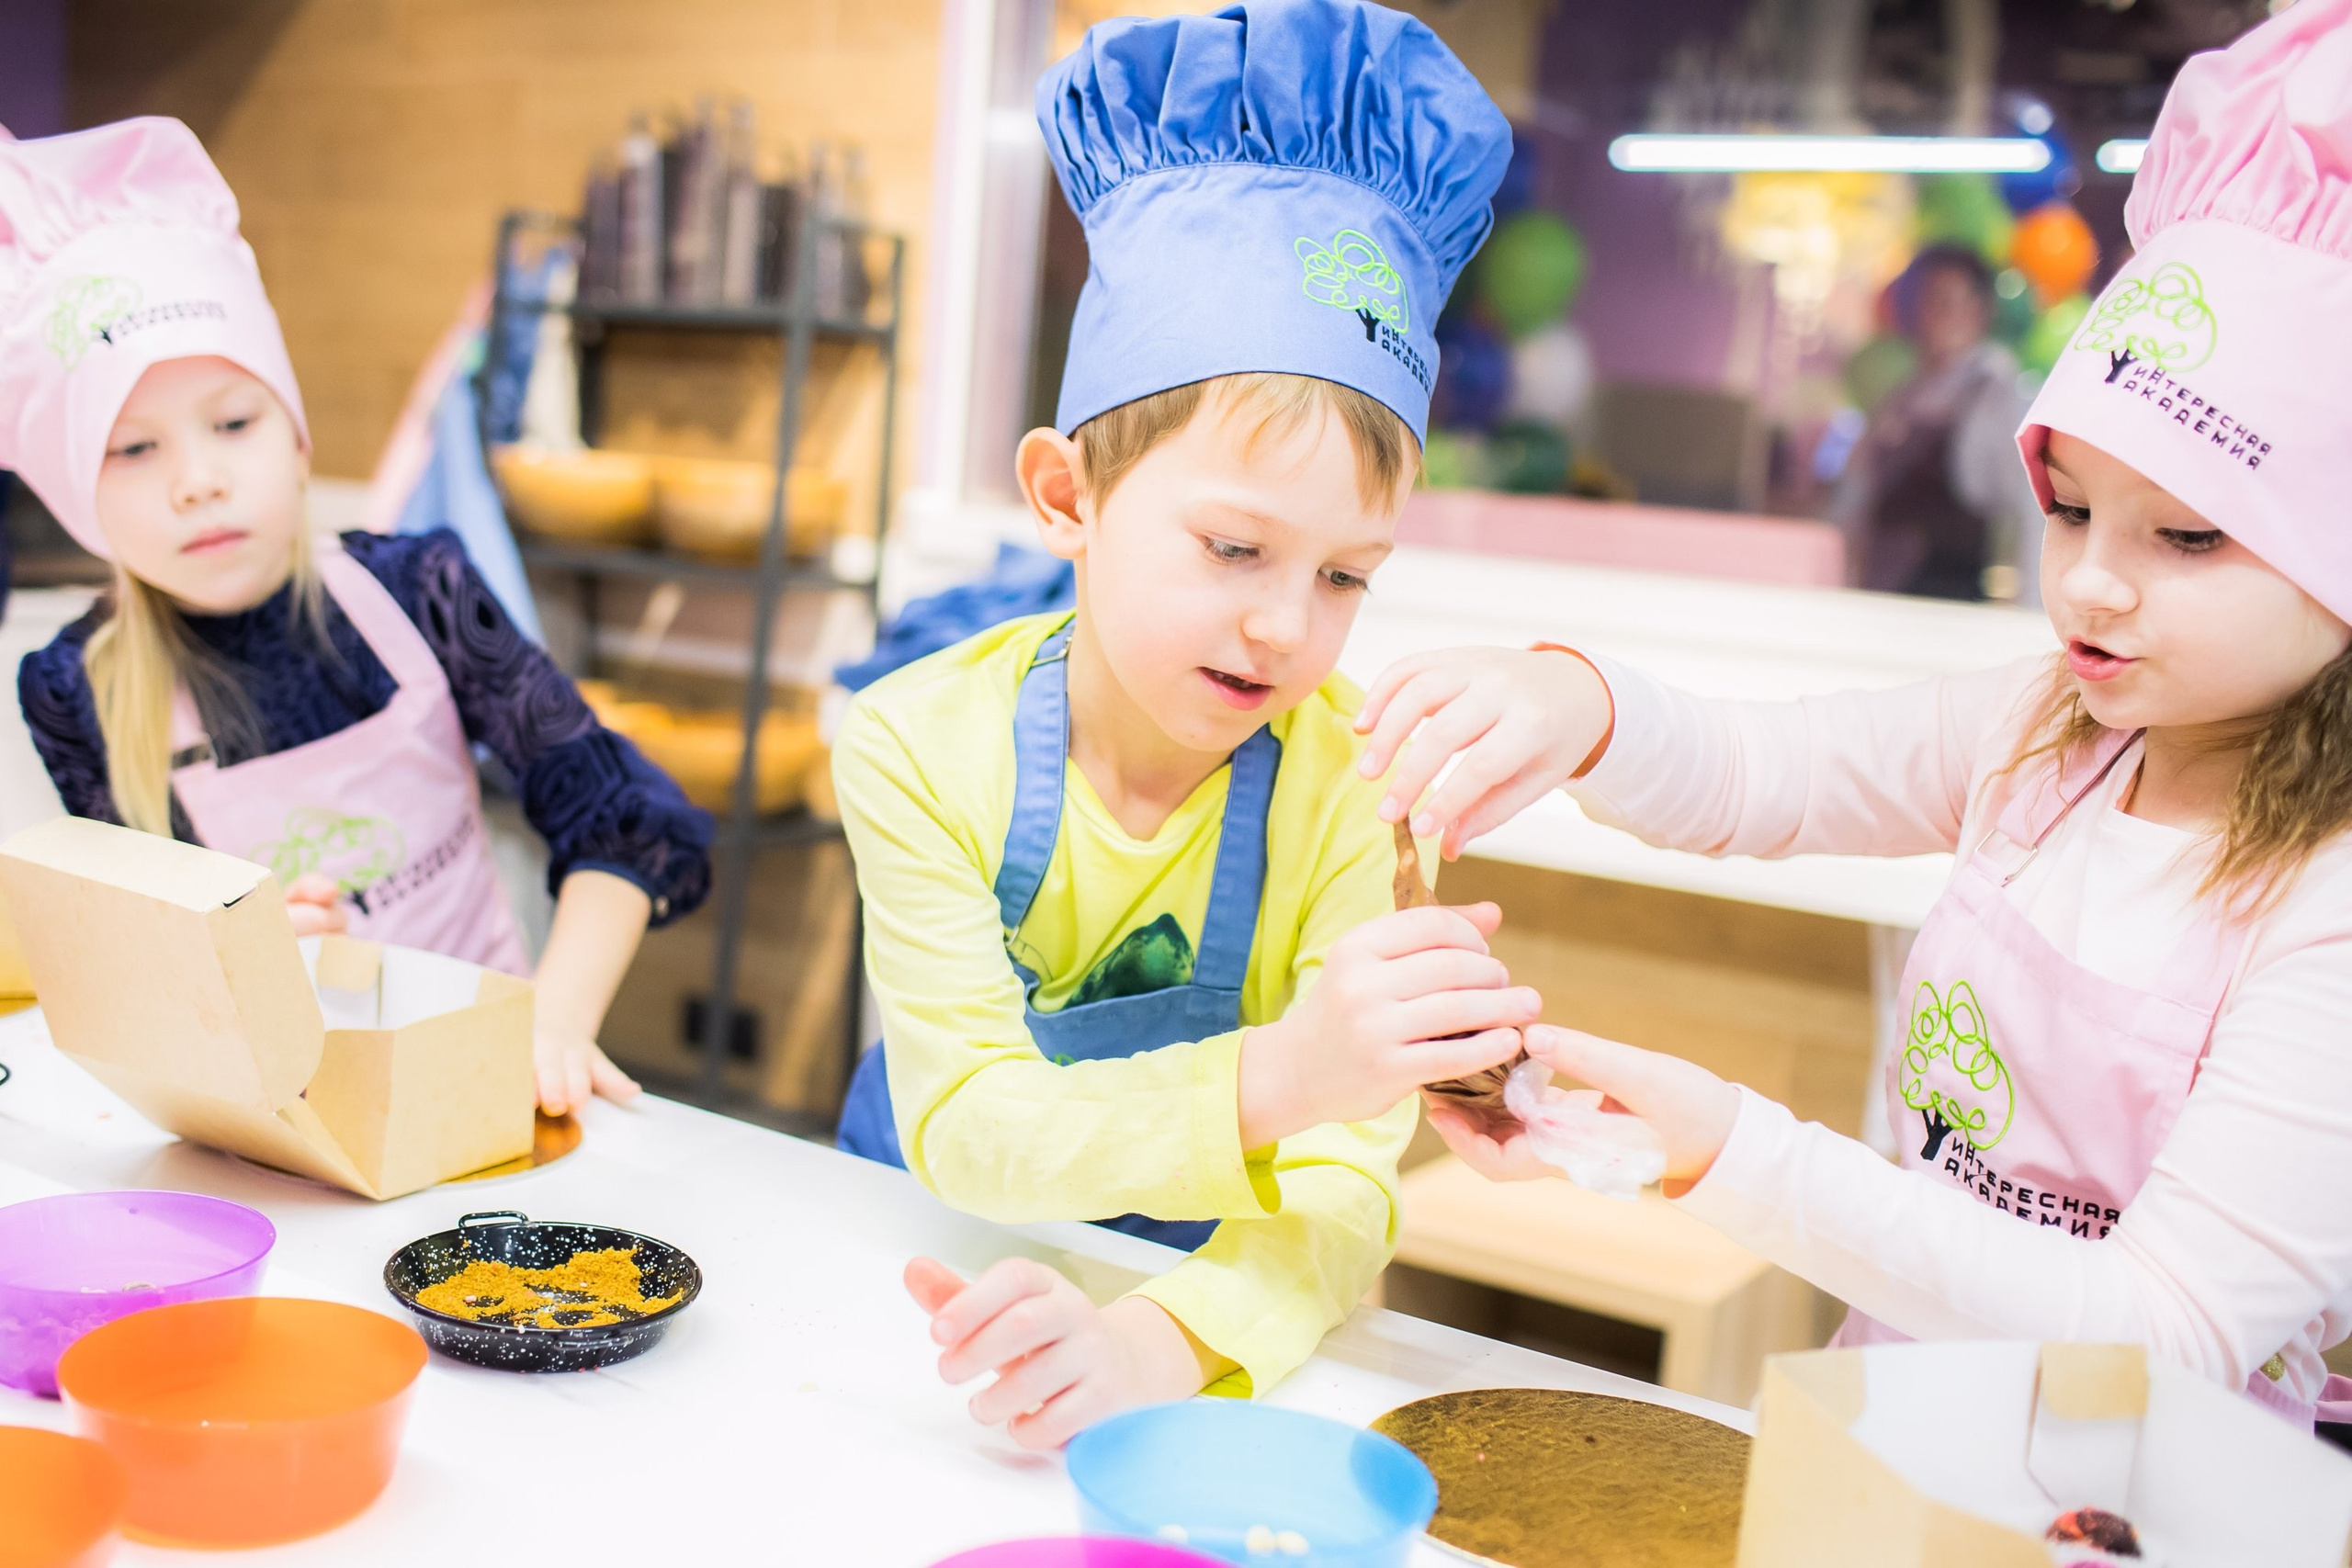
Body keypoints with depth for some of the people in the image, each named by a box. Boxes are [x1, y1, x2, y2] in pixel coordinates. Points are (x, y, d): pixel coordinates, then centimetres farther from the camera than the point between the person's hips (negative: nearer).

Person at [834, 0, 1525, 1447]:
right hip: (917, 1302, 1)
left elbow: (1345, 1196, -17)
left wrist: (1166, 1340, -38)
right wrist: (1268, 1079, -36)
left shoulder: (1352, 782, -15)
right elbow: (962, 1130, -20)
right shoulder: (922, 745, -15)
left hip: (1202, 1313, -1)